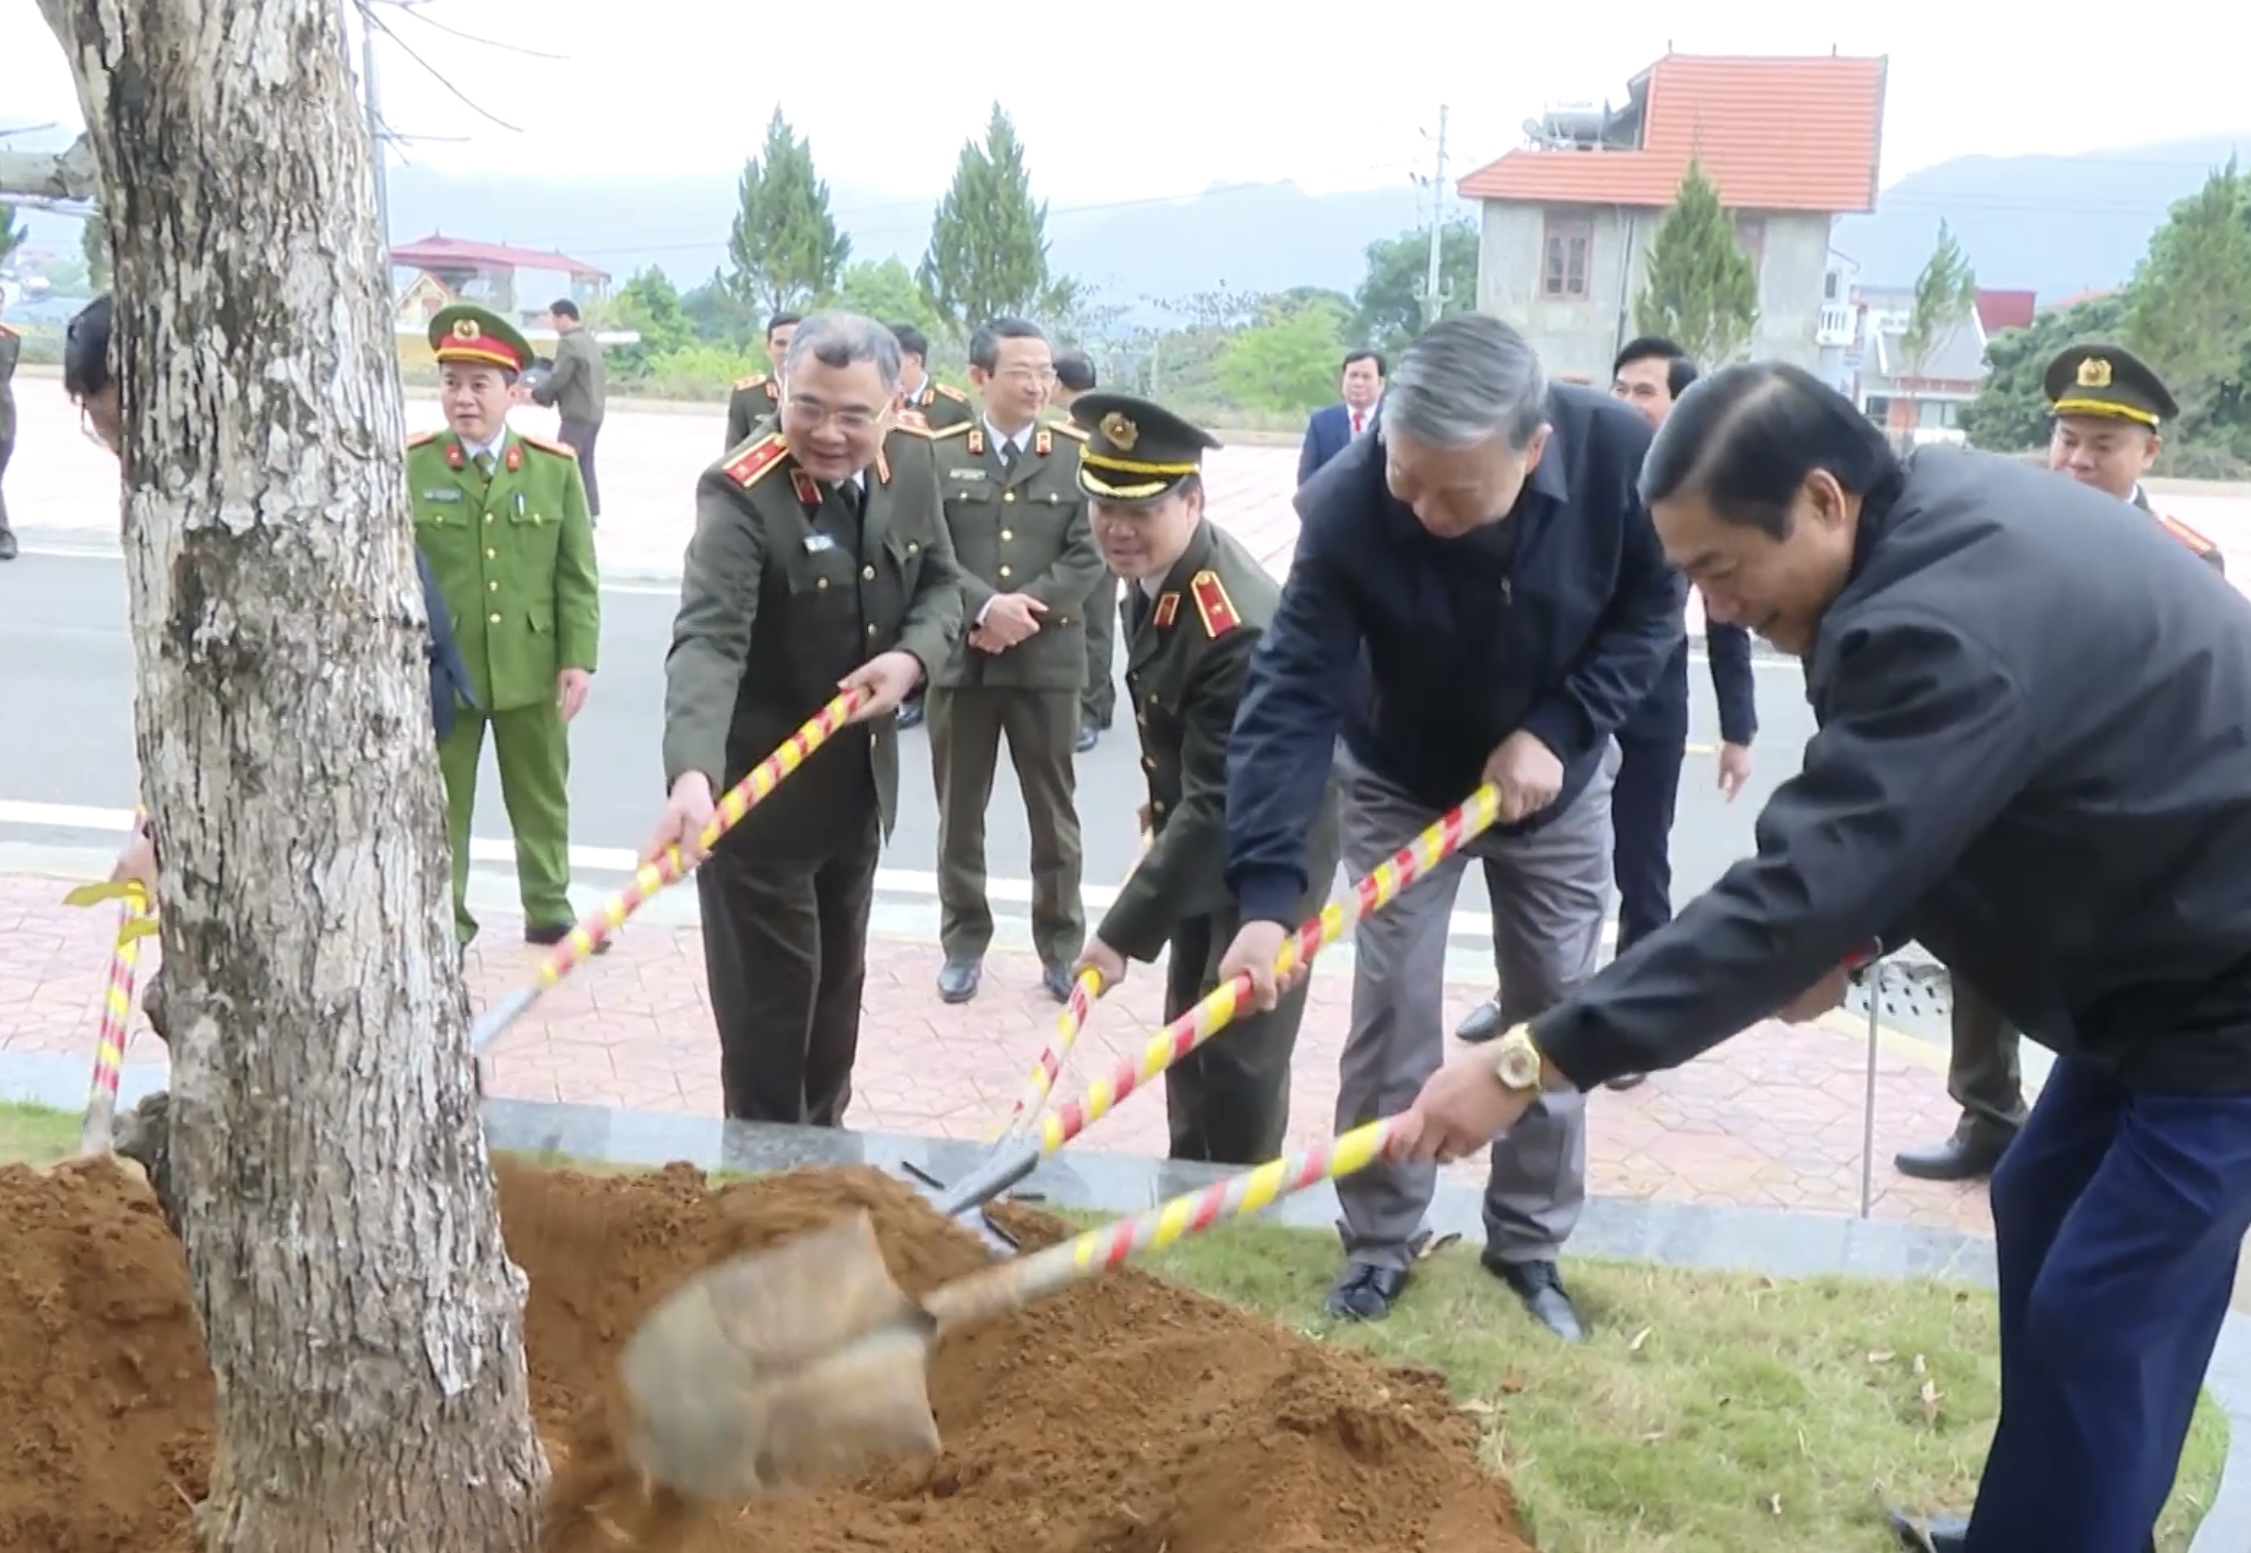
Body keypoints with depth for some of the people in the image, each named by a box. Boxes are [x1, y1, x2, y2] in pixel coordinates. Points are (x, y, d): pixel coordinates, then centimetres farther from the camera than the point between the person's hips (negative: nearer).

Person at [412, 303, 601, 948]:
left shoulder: (556, 467, 0)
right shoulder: (408, 466, -5)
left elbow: (577, 574, 1)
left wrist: (578, 658, -4)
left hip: (531, 667, 2)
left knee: (542, 799, 15)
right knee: (439, 804, 10)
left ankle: (549, 910, 32)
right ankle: (443, 921, 24)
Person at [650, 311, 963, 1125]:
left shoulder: (913, 463, -6)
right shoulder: (741, 492, -26)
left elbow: (940, 583, 7)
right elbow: (707, 640, -37)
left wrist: (911, 657, -16)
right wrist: (692, 774, -53)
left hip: (862, 778, 7)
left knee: (838, 985, 22)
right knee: (767, 1003, 3)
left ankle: (825, 1136, 42)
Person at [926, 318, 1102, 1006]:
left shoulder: (1078, 454, 1)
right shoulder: (939, 454, 1)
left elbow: (1088, 554, -5)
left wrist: (1026, 609, -15)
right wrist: (985, 607, -20)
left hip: (1047, 660, 0)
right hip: (961, 658, 1)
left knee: (1054, 811, 9)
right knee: (960, 810, 10)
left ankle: (1061, 944, 22)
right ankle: (963, 942, 23)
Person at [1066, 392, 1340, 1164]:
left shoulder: (1235, 629, -36)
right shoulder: (1157, 571, -8)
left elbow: (1220, 805, -34)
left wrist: (1124, 930, -31)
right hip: (1205, 831, 9)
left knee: (1238, 1052, -2)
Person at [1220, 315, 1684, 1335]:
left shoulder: (1621, 455, -30)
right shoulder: (1345, 507, -34)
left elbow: (1654, 607, -13)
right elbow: (1293, 695, -35)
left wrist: (1559, 728, -25)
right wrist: (1267, 891, -42)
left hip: (1557, 782, 2)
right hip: (1402, 785, -1)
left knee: (1557, 1013, 8)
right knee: (1390, 1009, -2)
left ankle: (1530, 1244, 25)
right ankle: (1379, 1242, 17)